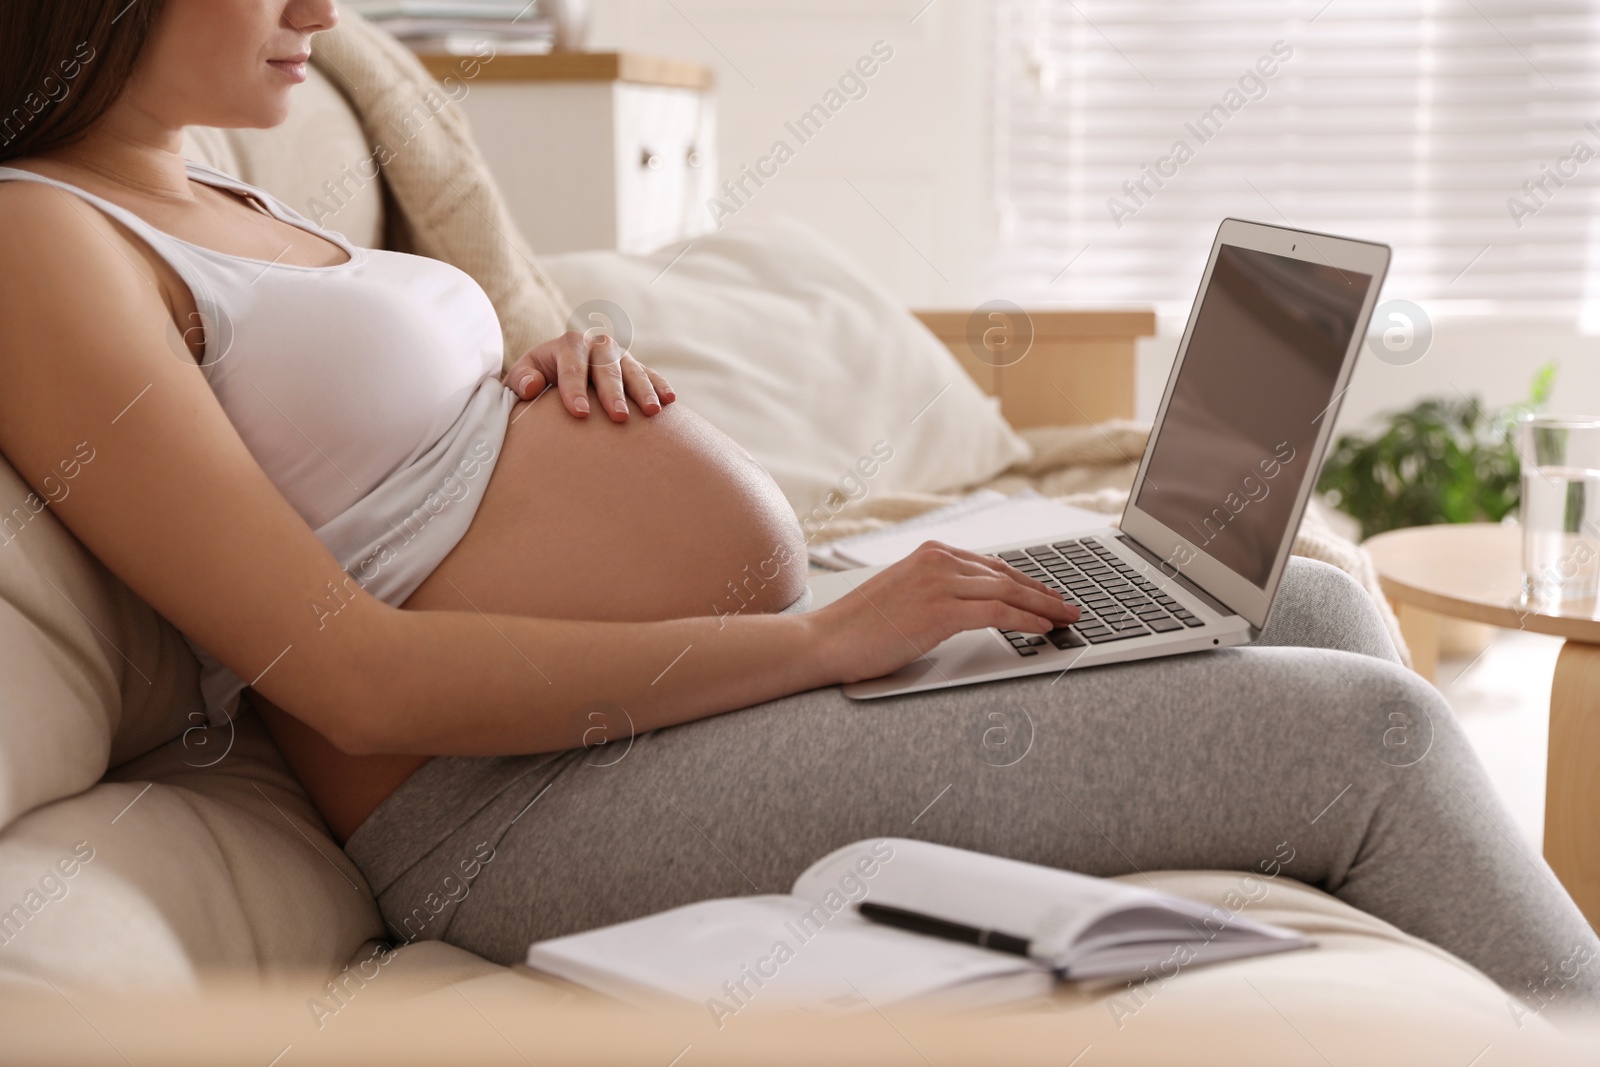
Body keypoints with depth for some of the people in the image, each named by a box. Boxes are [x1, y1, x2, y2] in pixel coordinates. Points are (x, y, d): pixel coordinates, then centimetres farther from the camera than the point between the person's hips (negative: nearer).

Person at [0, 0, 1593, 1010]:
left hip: (749, 672, 10)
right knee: (1367, 730, -14)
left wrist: (568, 368, 1)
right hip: (547, 804, -10)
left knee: (1321, 607, 12)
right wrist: (822, 637, -19)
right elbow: (357, 674, -22)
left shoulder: (232, 207, 17)